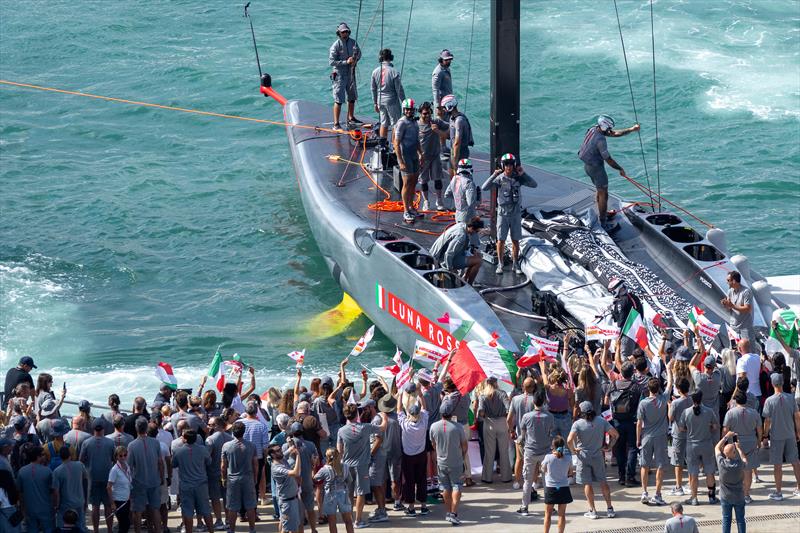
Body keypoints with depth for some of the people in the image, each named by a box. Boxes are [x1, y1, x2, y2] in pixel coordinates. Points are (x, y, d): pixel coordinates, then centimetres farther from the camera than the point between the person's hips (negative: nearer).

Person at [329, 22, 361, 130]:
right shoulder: (336, 45, -15)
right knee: (338, 100, -10)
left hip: (350, 74, 7)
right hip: (339, 75, -7)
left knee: (352, 98, 19)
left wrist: (355, 59, -6)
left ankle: (350, 118, 37)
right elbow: (331, 62, -19)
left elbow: (359, 53, 17)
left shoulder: (353, 42, 4)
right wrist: (346, 62, -25)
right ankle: (336, 124, -10)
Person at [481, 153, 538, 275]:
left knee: (515, 240, 7)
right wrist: (494, 175, -27)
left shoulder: (518, 178, -3)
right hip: (503, 213, -2)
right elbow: (484, 188, -19)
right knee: (501, 240, 1)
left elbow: (534, 184, -9)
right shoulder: (499, 179, -9)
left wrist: (523, 174, -16)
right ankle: (500, 265, 11)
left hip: (516, 213, 2)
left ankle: (515, 265, 16)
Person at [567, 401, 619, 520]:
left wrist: (573, 450, -9)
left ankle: (592, 511, 6)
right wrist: (609, 446, 4)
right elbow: (615, 434, -7)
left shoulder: (578, 424, -14)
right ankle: (609, 508, 14)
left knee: (587, 483, 6)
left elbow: (569, 440, -26)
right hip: (598, 456, 3)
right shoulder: (601, 421, -5)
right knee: (603, 482, 13)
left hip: (584, 457, -3)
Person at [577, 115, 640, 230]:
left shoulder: (594, 130, -1)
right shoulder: (600, 139, -29)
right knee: (603, 195, 1)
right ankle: (603, 223, 5)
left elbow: (615, 133, 8)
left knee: (600, 191, 26)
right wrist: (621, 169, -10)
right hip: (596, 167, -10)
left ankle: (602, 214, 42)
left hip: (587, 165, 10)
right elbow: (608, 159, -22)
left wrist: (632, 129, 6)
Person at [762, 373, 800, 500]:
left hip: (776, 436, -3)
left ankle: (778, 492, 9)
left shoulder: (769, 401, -14)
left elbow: (767, 421, -10)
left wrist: (765, 434, 6)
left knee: (777, 464, 4)